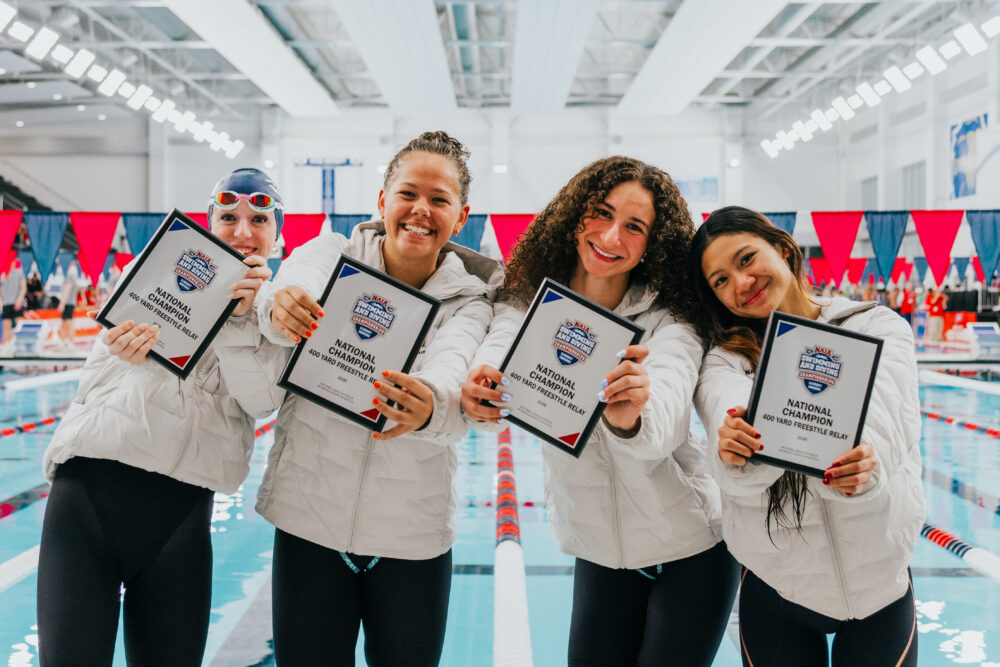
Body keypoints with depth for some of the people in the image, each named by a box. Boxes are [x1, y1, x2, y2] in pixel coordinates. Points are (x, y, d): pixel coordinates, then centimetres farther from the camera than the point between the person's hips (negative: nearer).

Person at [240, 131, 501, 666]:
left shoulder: (470, 296, -4)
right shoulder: (328, 255, -2)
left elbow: (449, 368, -26)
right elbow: (301, 282, -26)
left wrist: (428, 405, -49)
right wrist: (279, 305, -51)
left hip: (413, 537, 1)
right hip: (310, 518, 0)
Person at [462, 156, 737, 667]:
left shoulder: (669, 320, -17)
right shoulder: (525, 302, -7)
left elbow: (663, 427, -35)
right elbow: (498, 356, -26)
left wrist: (630, 418, -59)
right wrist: (478, 392, -51)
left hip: (690, 547, -2)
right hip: (597, 551, 3)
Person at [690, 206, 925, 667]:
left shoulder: (878, 328, -5)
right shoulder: (724, 359, -6)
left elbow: (878, 431, -24)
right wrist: (735, 460, -48)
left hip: (879, 577, 0)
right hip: (774, 590, 0)